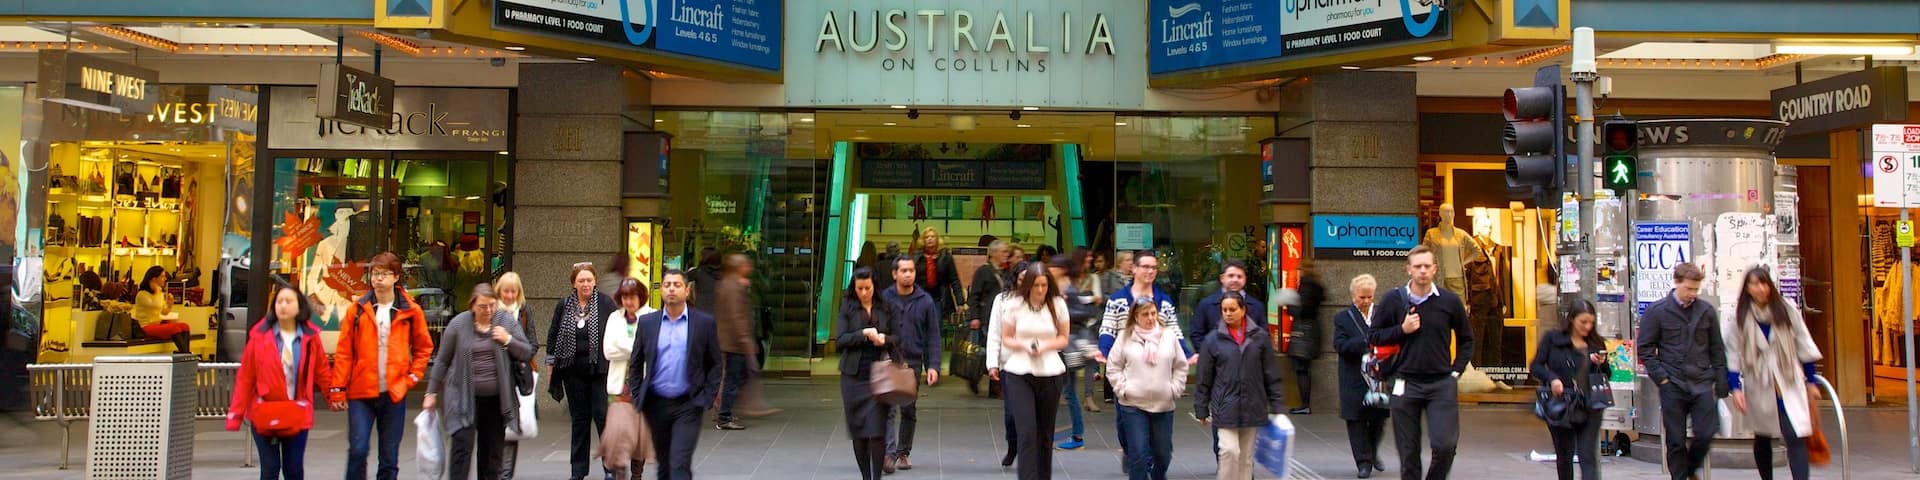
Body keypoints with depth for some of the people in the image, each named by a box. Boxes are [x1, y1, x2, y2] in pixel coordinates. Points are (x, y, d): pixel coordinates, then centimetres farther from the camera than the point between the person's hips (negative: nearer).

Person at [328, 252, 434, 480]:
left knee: (389, 456, 7)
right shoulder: (357, 309, 2)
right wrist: (337, 389, -3)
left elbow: (424, 347, 13)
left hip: (394, 393, 1)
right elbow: (343, 352, 1)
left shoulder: (411, 310, 3)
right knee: (357, 450, -6)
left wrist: (413, 376, 2)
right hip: (361, 393, -1)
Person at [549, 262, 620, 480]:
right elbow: (553, 335, 14)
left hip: (599, 370, -3)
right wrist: (552, 362, 10)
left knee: (603, 416, -7)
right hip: (574, 371, 3)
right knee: (579, 419, 10)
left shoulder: (606, 304, -3)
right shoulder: (563, 306, 6)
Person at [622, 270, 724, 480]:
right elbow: (635, 364, 11)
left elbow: (716, 364, 3)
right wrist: (637, 398, 4)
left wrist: (707, 398, -5)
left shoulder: (704, 322, -2)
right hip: (656, 405, 3)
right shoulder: (647, 322, 4)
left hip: (688, 405, -3)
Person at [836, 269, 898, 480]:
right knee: (858, 431, 6)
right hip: (854, 376, 0)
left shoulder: (885, 308, 6)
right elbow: (840, 340, -3)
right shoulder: (847, 307, 3)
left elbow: (898, 338, 10)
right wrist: (864, 334, -17)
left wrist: (885, 339, -11)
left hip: (878, 375, 0)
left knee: (877, 431, -9)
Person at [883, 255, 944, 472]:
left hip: (913, 362, 2)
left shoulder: (925, 301, 1)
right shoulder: (884, 298, -2)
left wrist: (933, 365, -6)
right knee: (888, 409, -10)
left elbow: (933, 336, 2)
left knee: (909, 411, 12)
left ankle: (903, 453, 24)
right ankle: (889, 453, -11)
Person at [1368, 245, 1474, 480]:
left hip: (1442, 383, 0)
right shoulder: (1392, 300, 1)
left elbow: (1466, 339, 15)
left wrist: (1456, 370, 5)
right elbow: (1373, 337, 6)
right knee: (1409, 451, 5)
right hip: (1405, 384, 0)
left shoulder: (1450, 301, 3)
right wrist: (1402, 330, -9)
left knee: (1445, 444, -12)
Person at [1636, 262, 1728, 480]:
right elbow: (1644, 347, 1)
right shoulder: (1657, 311, -1)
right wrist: (1660, 376, -6)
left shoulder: (1707, 311, 6)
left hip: (1702, 384, 2)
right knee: (1675, 440, 2)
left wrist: (1721, 383, 7)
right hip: (1672, 386, -2)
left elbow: (1717, 349, 12)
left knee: (1706, 434, -2)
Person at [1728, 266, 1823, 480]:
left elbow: (1803, 346, 5)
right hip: (1758, 387, 1)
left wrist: (1811, 381, 7)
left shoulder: (1787, 310, -2)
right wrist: (1736, 388, -7)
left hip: (1789, 384, -1)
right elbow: (1733, 354, -1)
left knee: (1796, 438, -12)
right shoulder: (1740, 316, -4)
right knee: (1762, 438, 15)